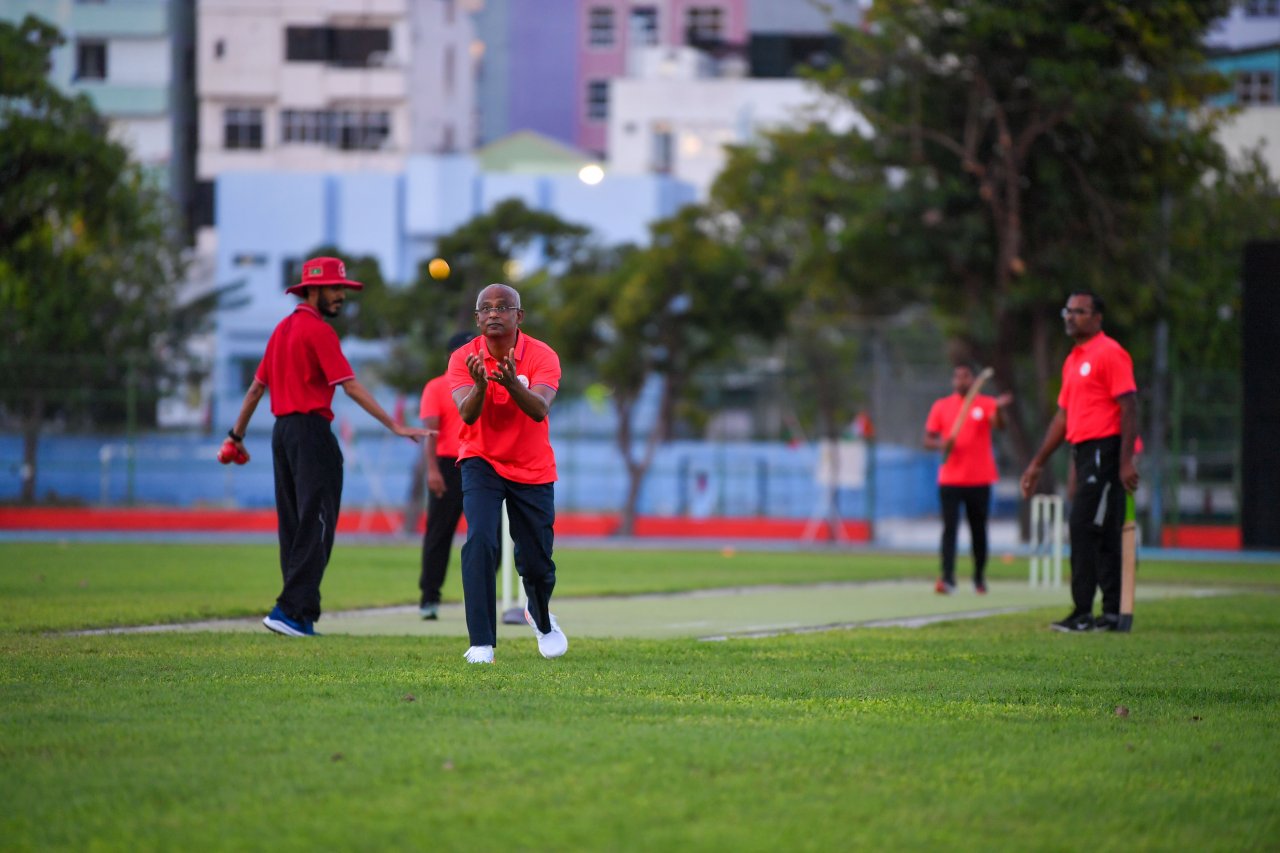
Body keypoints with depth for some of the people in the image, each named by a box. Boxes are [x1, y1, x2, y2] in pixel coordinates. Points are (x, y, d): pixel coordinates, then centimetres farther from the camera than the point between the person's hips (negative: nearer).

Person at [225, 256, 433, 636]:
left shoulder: (283, 329, 16)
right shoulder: (319, 330, -10)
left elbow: (256, 386, 20)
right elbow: (351, 386, -17)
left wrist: (237, 435, 26)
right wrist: (395, 426, -19)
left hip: (281, 431, 9)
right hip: (311, 430, -9)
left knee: (292, 526, 11)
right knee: (315, 526, -9)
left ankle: (298, 617, 12)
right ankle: (293, 610, -16)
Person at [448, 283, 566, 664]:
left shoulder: (542, 356, -14)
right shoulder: (464, 358, -12)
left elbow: (540, 410, -29)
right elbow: (467, 414, -25)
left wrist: (512, 383, -48)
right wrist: (480, 384, -45)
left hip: (533, 471, 1)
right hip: (481, 463, -1)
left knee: (535, 562, 6)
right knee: (480, 541, -23)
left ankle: (541, 618, 42)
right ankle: (481, 643, -21)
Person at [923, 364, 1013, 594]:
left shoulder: (986, 404, 3)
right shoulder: (941, 406, 8)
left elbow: (999, 424, -16)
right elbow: (928, 439, 7)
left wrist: (999, 409, -38)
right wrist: (941, 444, -15)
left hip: (980, 480, 0)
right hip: (950, 479, 0)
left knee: (979, 530, 8)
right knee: (949, 528, -11)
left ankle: (979, 578, 21)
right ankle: (947, 578, -16)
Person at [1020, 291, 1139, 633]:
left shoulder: (1110, 354, -9)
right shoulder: (1072, 361, 19)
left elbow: (1129, 408, -15)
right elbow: (1062, 417, 25)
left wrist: (1126, 461, -22)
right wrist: (1038, 463, 25)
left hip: (1105, 451, -9)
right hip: (1083, 452, 9)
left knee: (1083, 526, -12)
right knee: (1105, 536, 9)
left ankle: (1083, 613, -12)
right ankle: (1113, 612, 12)